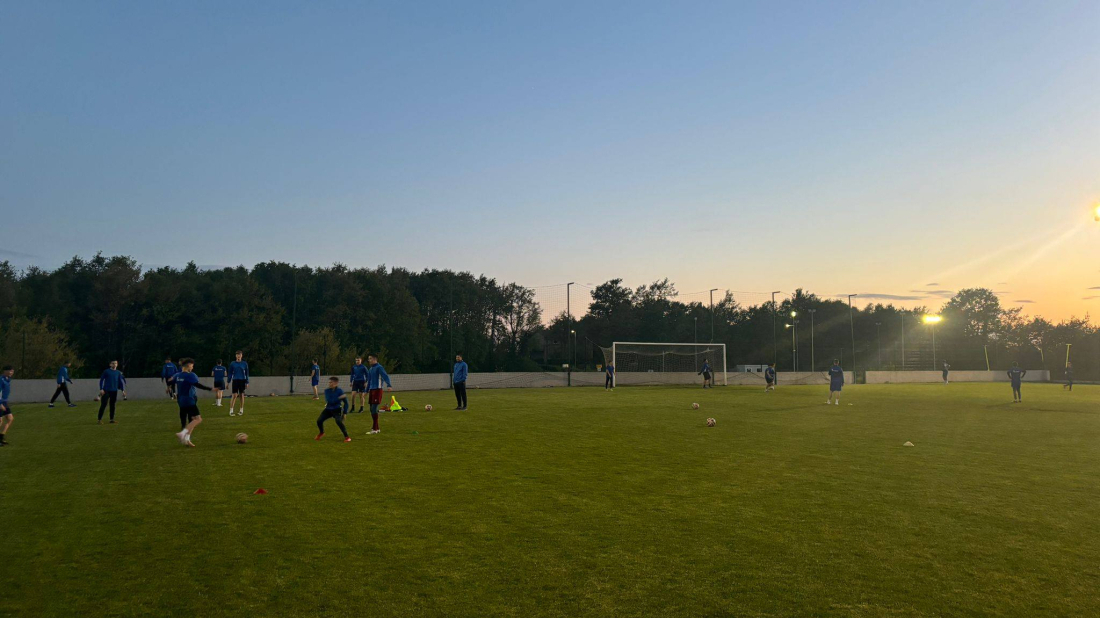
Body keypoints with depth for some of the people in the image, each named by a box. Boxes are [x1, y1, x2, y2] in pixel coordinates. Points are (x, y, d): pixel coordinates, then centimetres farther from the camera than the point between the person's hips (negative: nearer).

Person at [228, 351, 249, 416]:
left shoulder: (244, 364, 4)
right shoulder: (232, 364, 4)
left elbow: (246, 373, 8)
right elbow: (230, 373, 8)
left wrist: (247, 383, 4)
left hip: (242, 381, 1)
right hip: (235, 381, -1)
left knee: (241, 395, 4)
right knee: (234, 395, -9)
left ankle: (241, 410, 12)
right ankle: (231, 411, -5)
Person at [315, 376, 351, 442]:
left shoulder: (340, 391, -13)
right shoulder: (327, 391, -6)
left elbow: (345, 402, -7)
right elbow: (329, 401, -22)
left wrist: (345, 413, -7)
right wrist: (339, 398, -32)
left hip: (336, 410, -4)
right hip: (328, 409, 4)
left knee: (339, 421, -27)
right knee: (319, 420, -7)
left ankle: (347, 437, -16)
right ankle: (321, 433, 26)